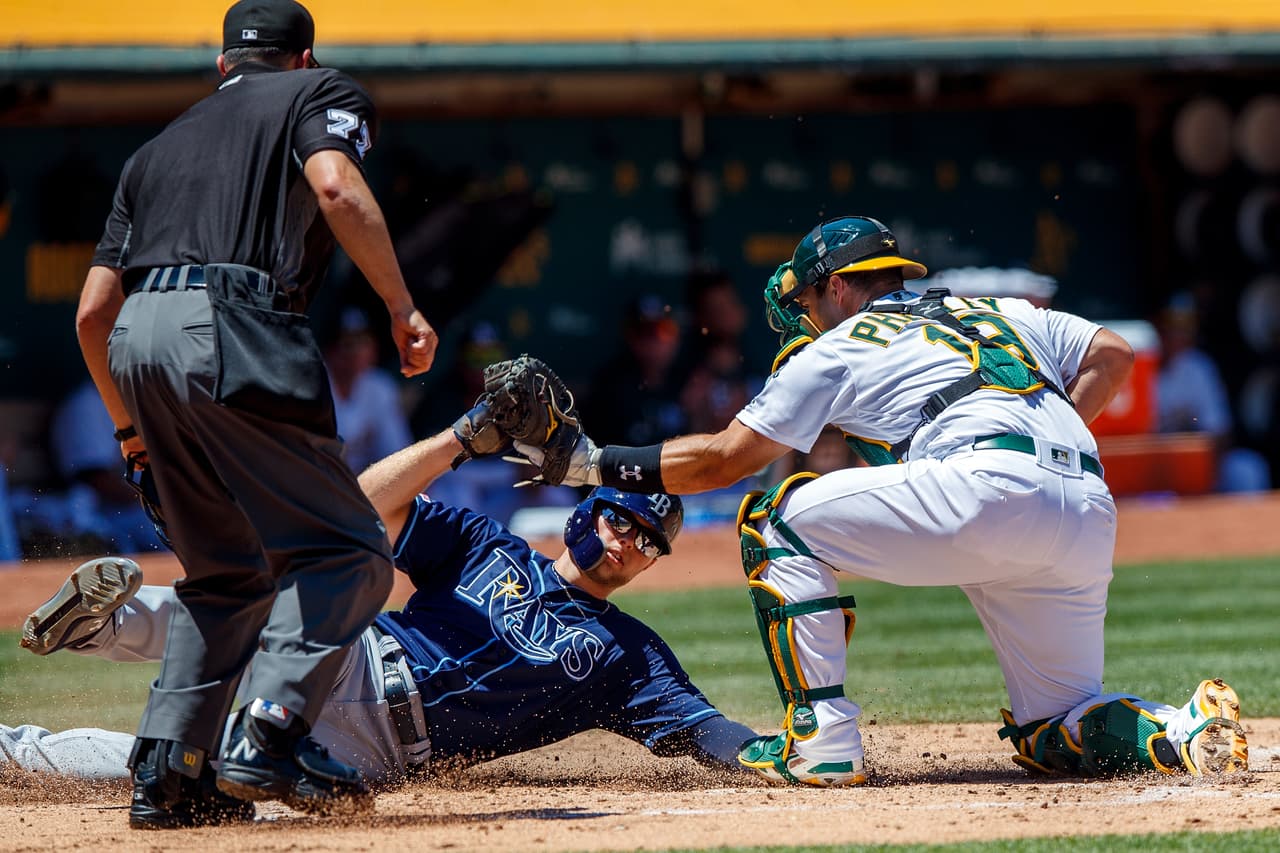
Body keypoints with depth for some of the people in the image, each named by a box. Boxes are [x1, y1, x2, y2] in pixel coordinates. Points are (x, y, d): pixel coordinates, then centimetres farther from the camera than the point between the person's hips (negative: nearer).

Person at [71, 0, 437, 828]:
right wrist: (404, 308, -7)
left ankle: (166, 773, 10)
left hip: (136, 341, 7)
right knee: (345, 552, -2)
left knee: (228, 572, 19)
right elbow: (336, 186, -8)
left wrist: (132, 427, 35)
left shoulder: (159, 146, 31)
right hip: (232, 334, -6)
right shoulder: (320, 93, 16)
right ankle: (268, 739, -20)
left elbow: (93, 310, 24)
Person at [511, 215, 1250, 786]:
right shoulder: (999, 315, 34)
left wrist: (600, 465, 27)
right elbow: (1112, 353, 25)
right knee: (1057, 735, 19)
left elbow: (725, 458, 17)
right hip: (1092, 513, 6)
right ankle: (1186, 730, -12)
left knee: (780, 520, 11)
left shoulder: (840, 346, 17)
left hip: (988, 485, -6)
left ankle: (823, 739, 1)